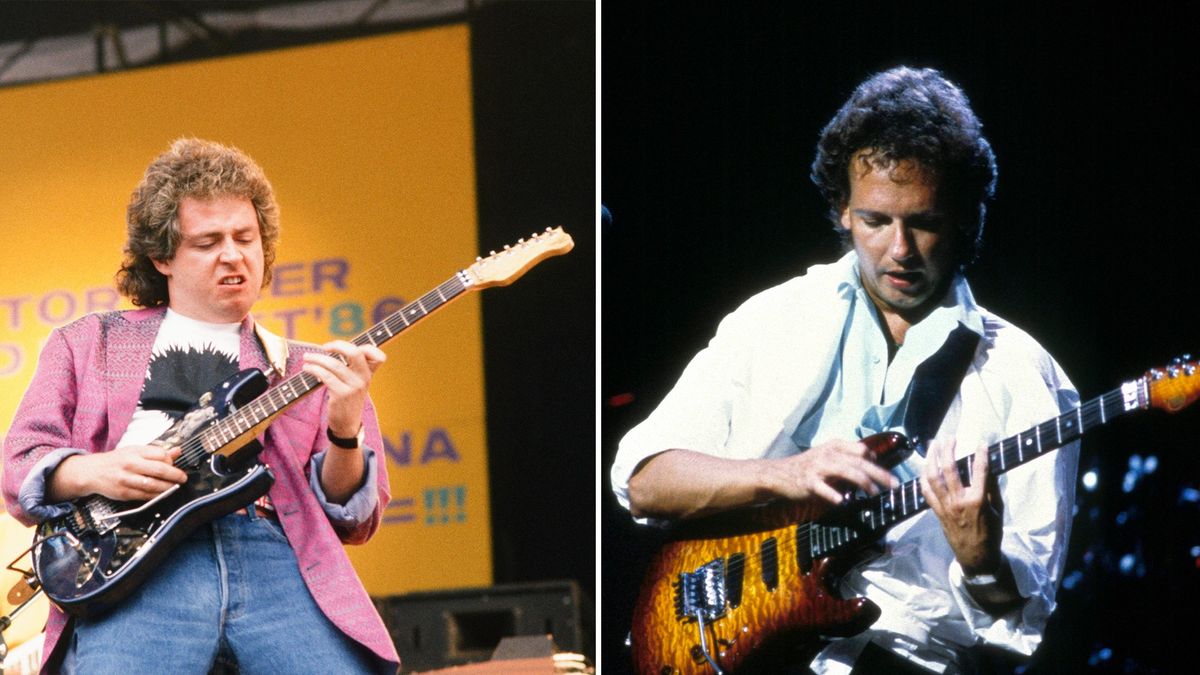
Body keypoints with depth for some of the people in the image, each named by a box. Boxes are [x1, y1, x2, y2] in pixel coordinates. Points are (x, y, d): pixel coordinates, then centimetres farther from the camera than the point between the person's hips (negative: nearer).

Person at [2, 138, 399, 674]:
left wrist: (345, 433, -5)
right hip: (140, 561, -1)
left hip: (274, 560, 2)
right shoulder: (89, 343, 23)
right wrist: (92, 471, -5)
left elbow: (353, 522, 15)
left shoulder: (308, 370, 23)